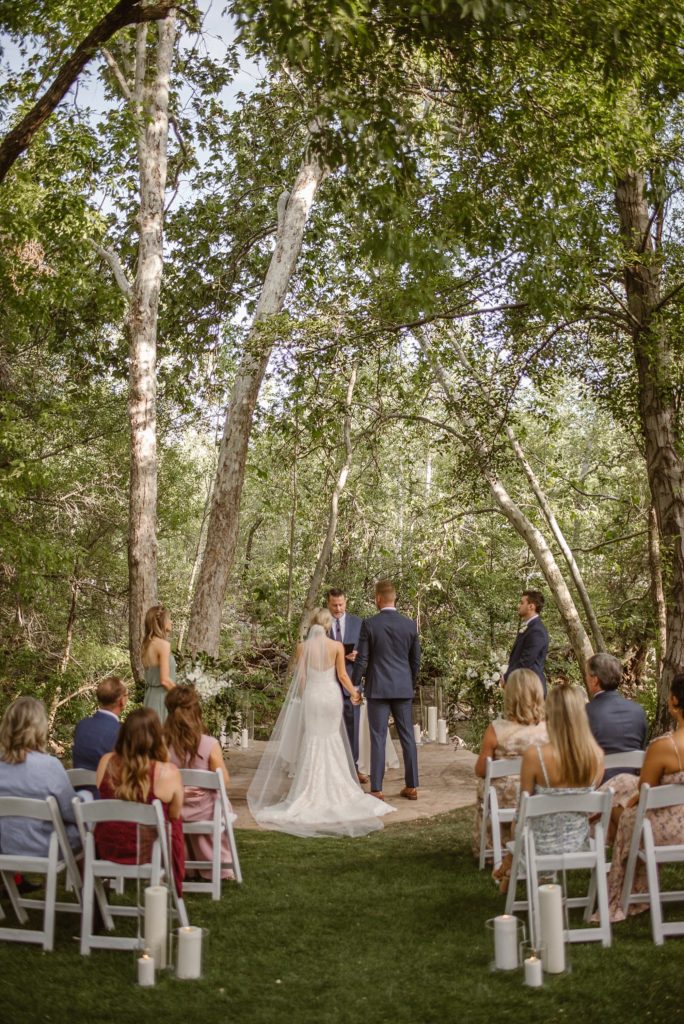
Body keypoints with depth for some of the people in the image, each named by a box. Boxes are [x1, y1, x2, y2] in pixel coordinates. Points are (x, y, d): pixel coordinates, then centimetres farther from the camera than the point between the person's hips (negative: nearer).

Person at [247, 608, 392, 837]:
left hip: (311, 696, 0)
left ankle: (312, 792, 8)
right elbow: (342, 675, -5)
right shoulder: (337, 646, -6)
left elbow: (301, 678, -3)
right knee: (332, 741, 13)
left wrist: (301, 699, 12)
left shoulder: (303, 647, -6)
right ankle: (333, 790, 15)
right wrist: (354, 693, 12)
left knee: (312, 741, 10)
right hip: (332, 696, 0)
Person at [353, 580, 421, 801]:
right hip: (403, 688, 3)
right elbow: (416, 660, 8)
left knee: (378, 738, 0)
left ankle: (377, 789, 1)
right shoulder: (410, 625, 2)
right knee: (407, 736, 10)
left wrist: (354, 686, 5)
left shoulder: (369, 624, -9)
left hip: (378, 688, -3)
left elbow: (362, 660, -7)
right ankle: (411, 786, 15)